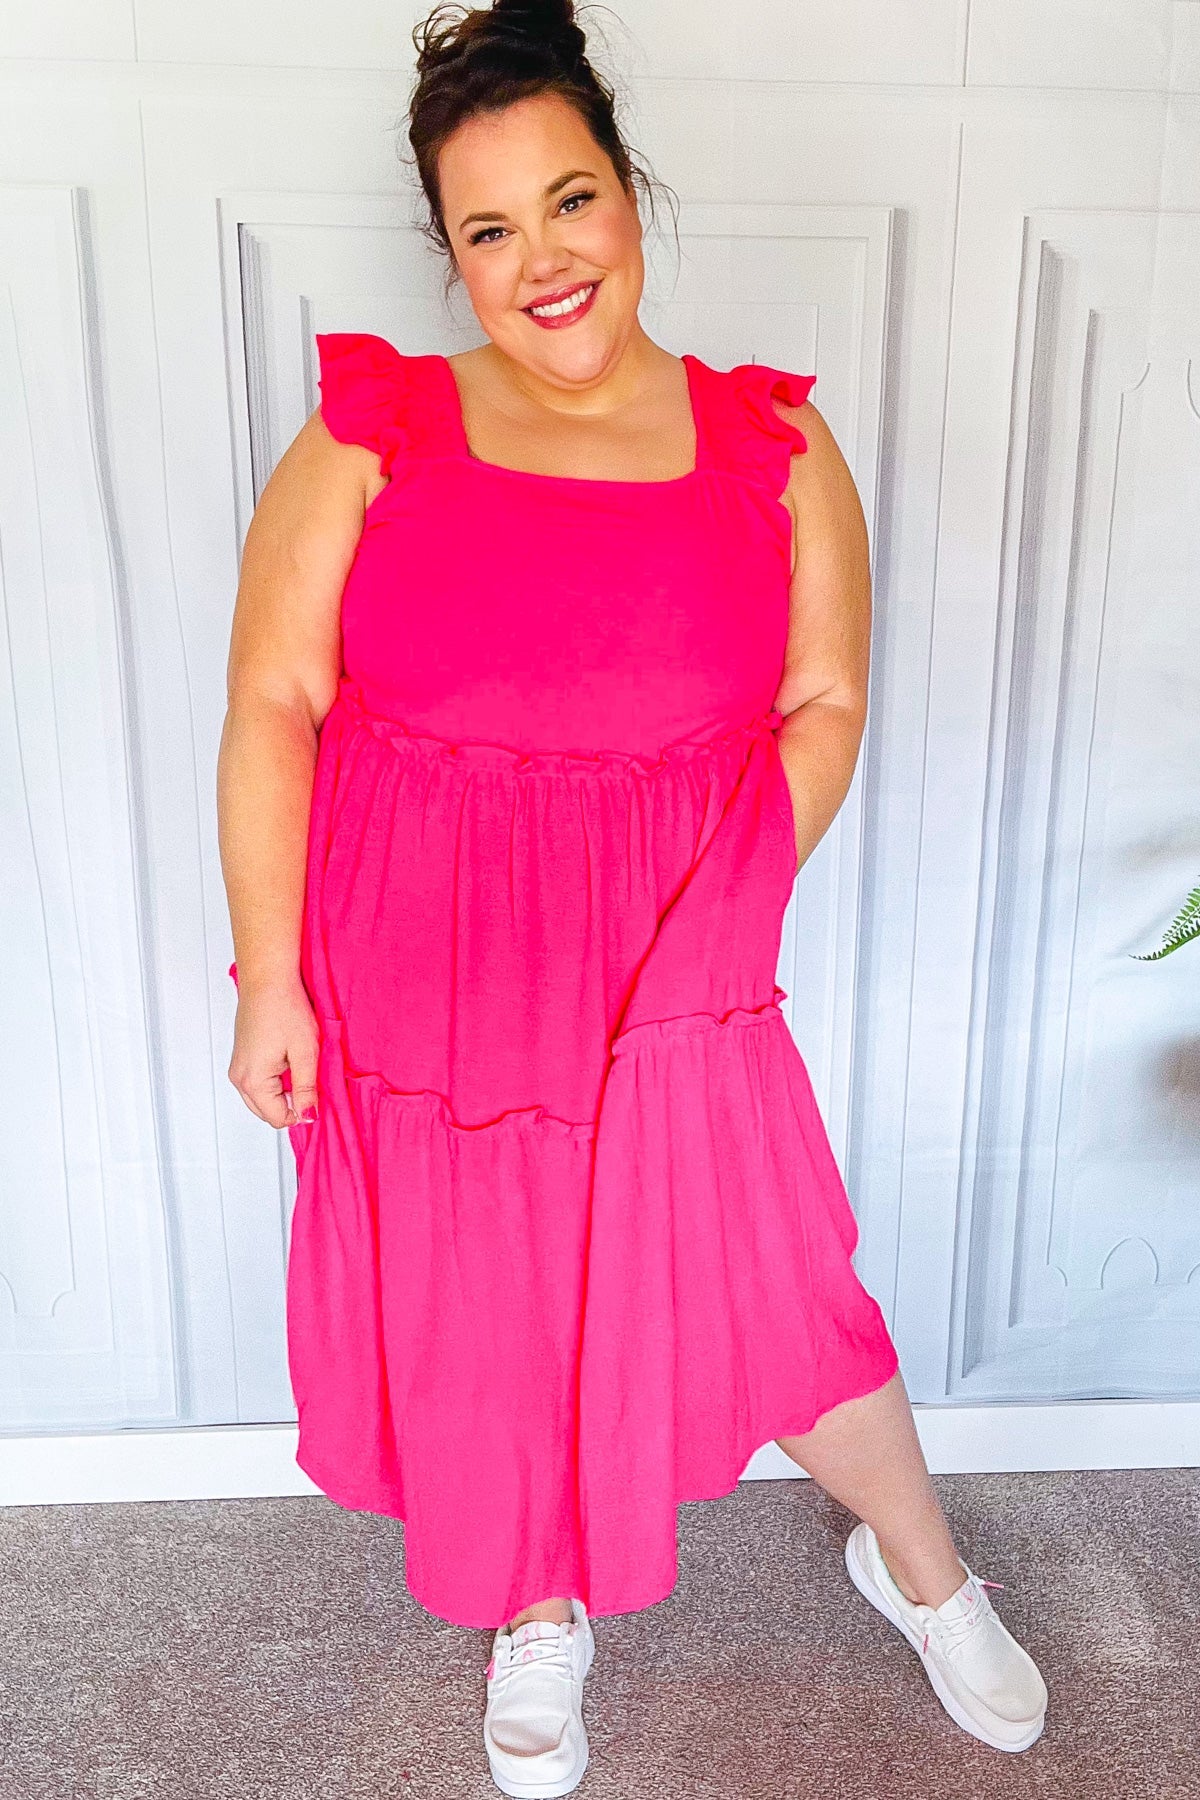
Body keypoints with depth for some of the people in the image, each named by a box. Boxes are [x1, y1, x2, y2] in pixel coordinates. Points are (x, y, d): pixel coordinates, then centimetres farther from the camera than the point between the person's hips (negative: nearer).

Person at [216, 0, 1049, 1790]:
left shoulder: (772, 447, 2)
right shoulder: (373, 435, -2)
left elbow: (826, 702, 3)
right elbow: (273, 705, -4)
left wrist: (727, 907, -9)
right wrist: (269, 975, -7)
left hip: (667, 986, 0)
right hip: (413, 981, 1)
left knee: (776, 1290, 8)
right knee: (481, 1314, 15)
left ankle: (925, 1570, 42)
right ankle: (541, 1616, 46)